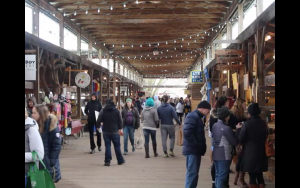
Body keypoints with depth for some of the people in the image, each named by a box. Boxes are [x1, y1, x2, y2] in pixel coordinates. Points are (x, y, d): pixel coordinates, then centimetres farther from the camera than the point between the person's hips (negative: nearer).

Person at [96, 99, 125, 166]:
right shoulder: (116, 110, 1)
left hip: (106, 131, -1)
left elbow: (99, 120, -8)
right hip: (115, 131, 1)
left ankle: (107, 161, 1)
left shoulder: (103, 111, -4)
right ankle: (120, 160, 16)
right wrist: (120, 128, 16)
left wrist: (98, 126, 9)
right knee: (117, 146, 9)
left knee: (107, 146, 3)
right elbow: (120, 120, 3)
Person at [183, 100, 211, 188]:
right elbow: (187, 133, -27)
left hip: (195, 150, 10)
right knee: (192, 173, -8)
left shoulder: (197, 116, 16)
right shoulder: (193, 116, -16)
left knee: (194, 173, 15)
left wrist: (201, 146, 11)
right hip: (192, 150, -10)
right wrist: (196, 146, -21)